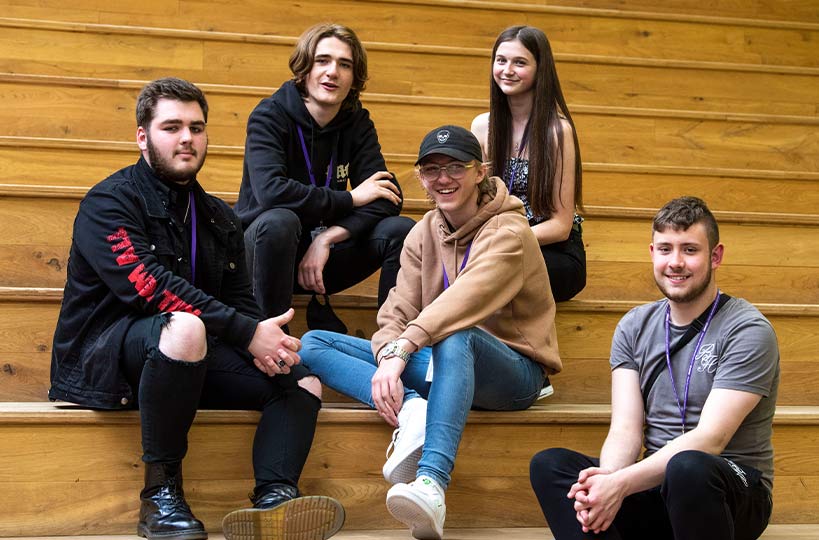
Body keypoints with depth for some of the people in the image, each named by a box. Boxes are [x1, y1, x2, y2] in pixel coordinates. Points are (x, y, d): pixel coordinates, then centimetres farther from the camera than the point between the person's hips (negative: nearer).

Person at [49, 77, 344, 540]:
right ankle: (161, 493, -26)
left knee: (303, 381, -8)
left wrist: (266, 344, -14)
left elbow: (242, 300, 12)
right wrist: (248, 332, -25)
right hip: (103, 357, -7)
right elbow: (146, 285, -21)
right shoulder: (110, 202, -6)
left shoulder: (220, 219, 17)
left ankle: (275, 498, -31)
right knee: (184, 327, -38)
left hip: (190, 360, 7)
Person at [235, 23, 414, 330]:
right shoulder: (270, 116, -11)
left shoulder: (357, 123, 2)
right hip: (262, 245, -4)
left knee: (401, 230, -17)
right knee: (279, 221, -37)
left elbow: (387, 198, -10)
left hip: (323, 252, 4)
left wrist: (327, 238, -24)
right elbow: (270, 191, -29)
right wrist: (350, 198, -21)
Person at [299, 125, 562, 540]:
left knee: (454, 337, -42)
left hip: (515, 372, -6)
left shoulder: (509, 233, -11)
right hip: (435, 367, 6)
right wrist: (388, 357, -26)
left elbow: (467, 298, -31)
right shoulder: (423, 234, 9)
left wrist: (402, 350, -44)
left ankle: (432, 484, -56)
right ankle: (411, 411, -32)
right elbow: (397, 315, -3)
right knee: (312, 344, -7)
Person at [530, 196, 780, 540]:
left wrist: (621, 483, -29)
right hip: (654, 487, 5)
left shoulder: (748, 331, -7)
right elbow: (626, 429, -1)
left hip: (733, 492, -4)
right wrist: (608, 478, -26)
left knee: (688, 467, -39)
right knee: (548, 464, -18)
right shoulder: (634, 328, 9)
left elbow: (709, 439, -18)